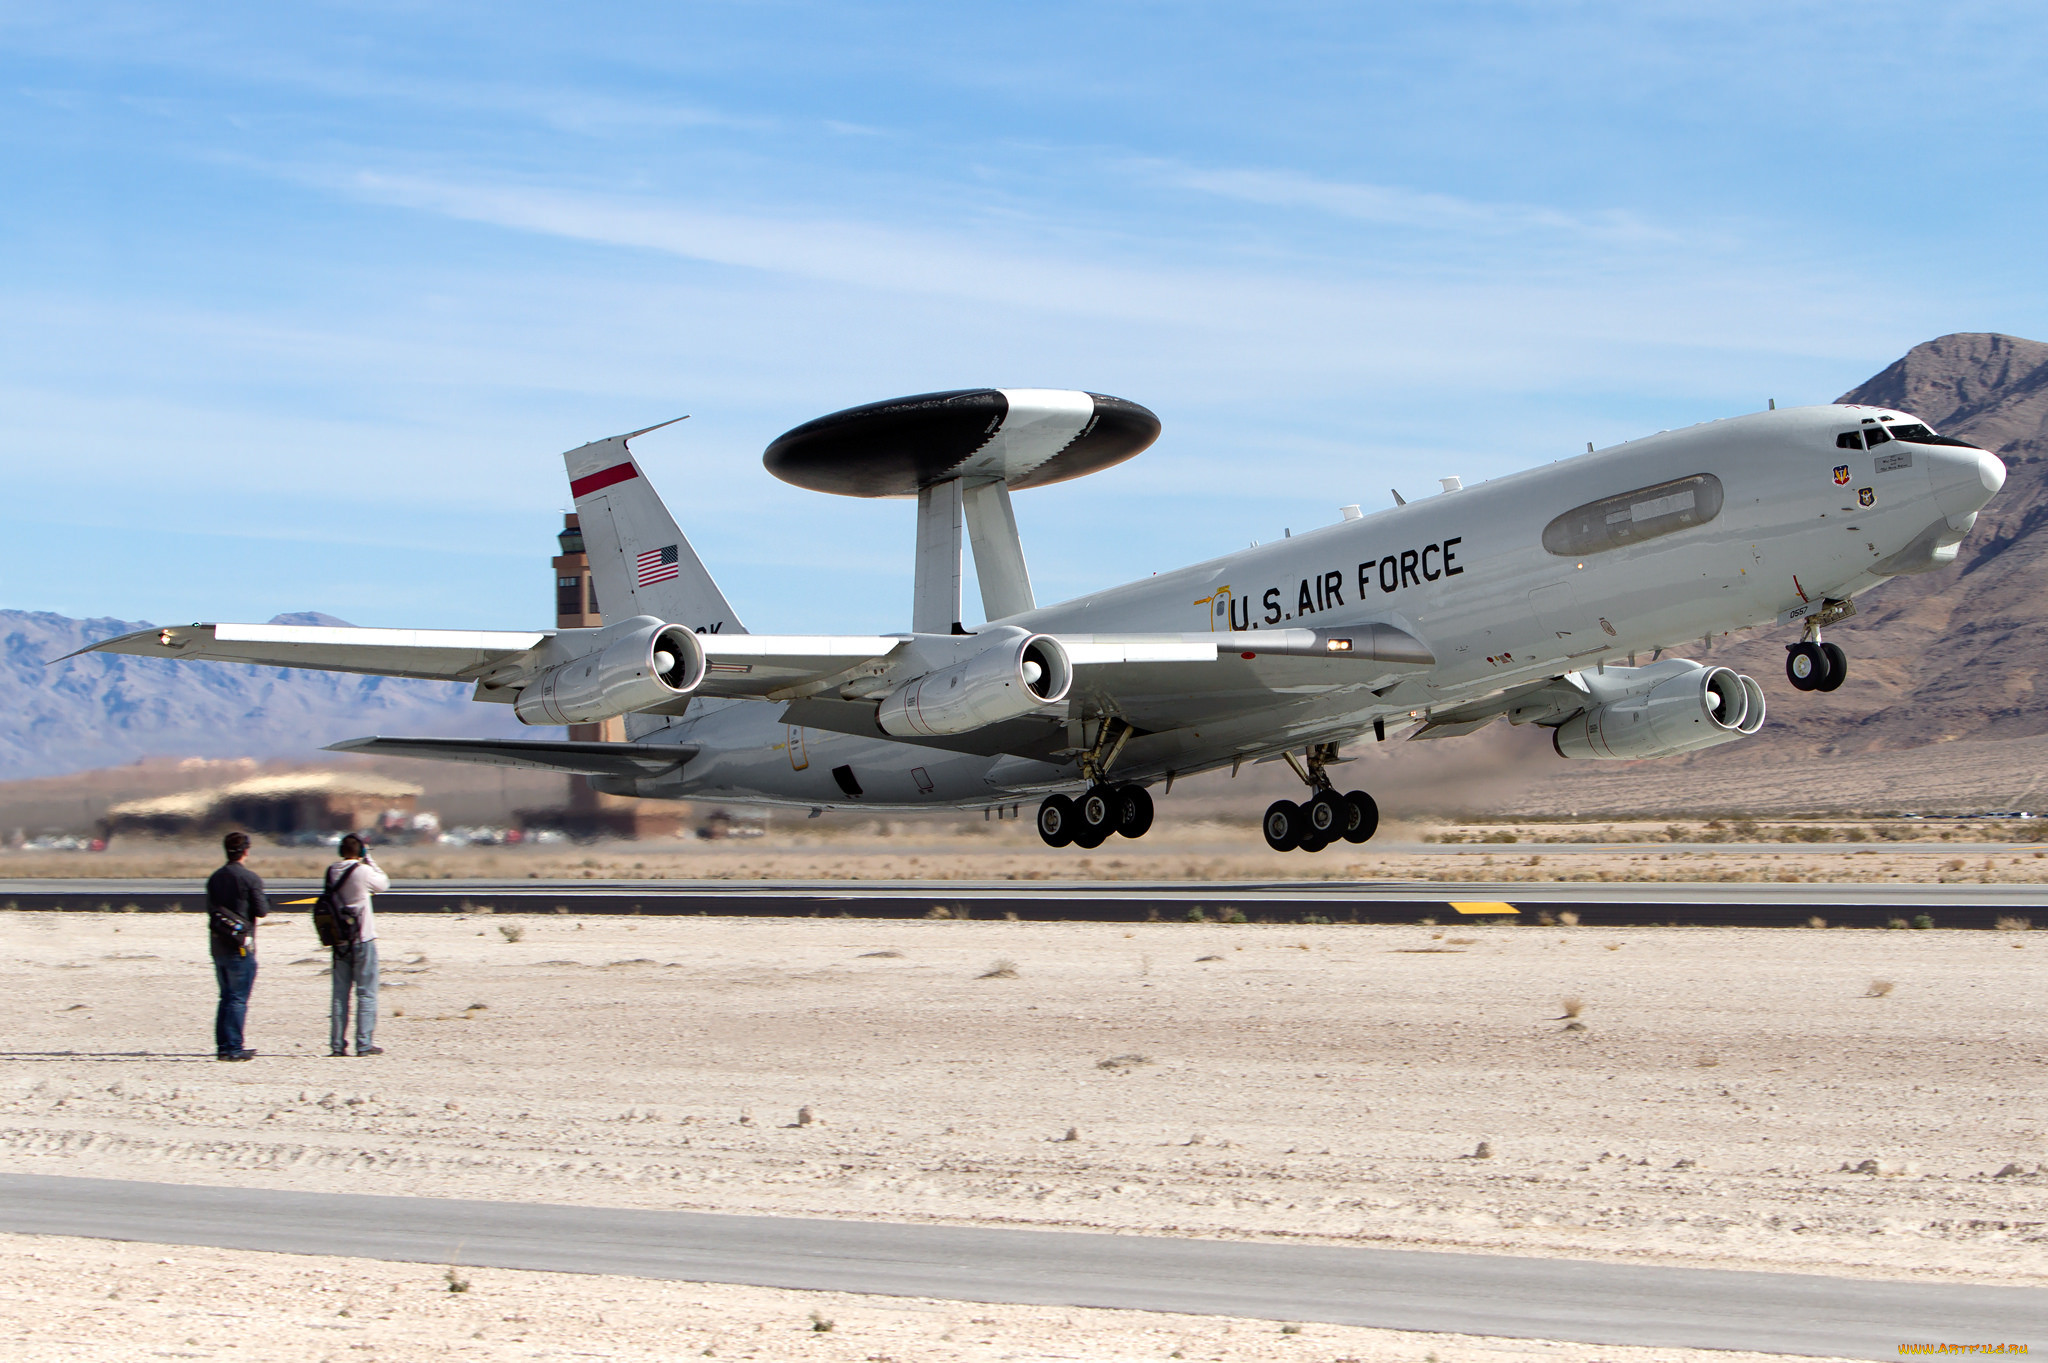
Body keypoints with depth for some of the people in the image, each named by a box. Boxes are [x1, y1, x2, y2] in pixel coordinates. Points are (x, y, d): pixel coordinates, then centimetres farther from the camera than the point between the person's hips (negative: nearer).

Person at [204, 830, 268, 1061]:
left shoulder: (214, 878, 8)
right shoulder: (250, 878, -12)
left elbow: (210, 909, 12)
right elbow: (261, 911, -12)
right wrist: (266, 903, 8)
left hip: (218, 946, 6)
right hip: (240, 947, -6)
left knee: (226, 997, 15)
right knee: (238, 999, -3)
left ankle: (222, 1046, 15)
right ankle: (233, 1048, -4)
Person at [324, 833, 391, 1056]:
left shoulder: (331, 872, 1)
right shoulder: (362, 871, -13)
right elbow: (384, 883, 2)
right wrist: (369, 860, 7)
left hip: (339, 941, 5)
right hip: (363, 938, -5)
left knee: (340, 994, 10)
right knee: (366, 994, 1)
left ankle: (337, 1044, 9)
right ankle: (365, 1044, -1)